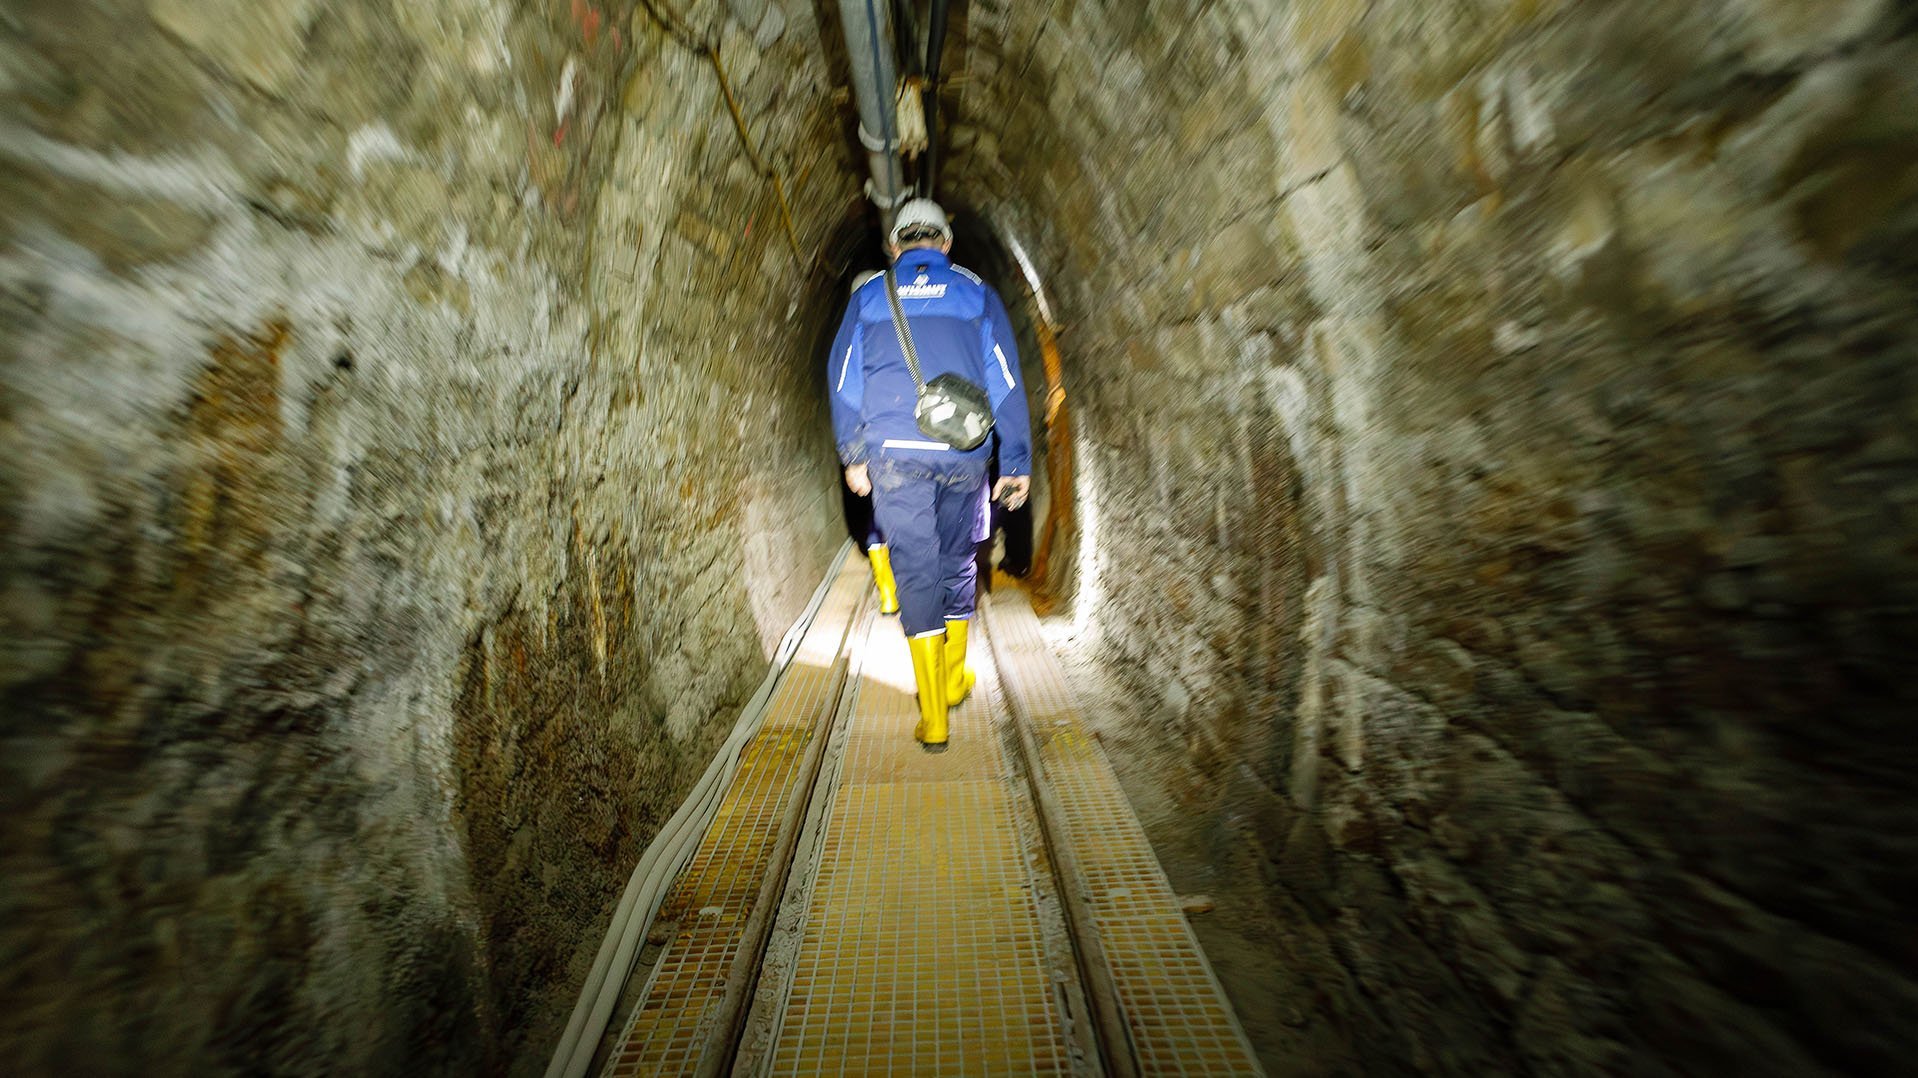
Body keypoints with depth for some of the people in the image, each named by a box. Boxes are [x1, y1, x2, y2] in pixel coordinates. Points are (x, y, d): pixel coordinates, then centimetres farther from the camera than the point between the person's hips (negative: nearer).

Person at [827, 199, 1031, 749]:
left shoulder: (868, 296, 14)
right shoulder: (977, 293, 12)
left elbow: (843, 378, 9)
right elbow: (1005, 380, 5)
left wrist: (852, 455, 11)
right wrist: (1017, 462, 5)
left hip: (894, 454, 0)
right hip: (964, 455, 1)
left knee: (915, 571, 2)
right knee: (957, 563, 16)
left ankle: (933, 717, 2)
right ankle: (954, 678, 32)